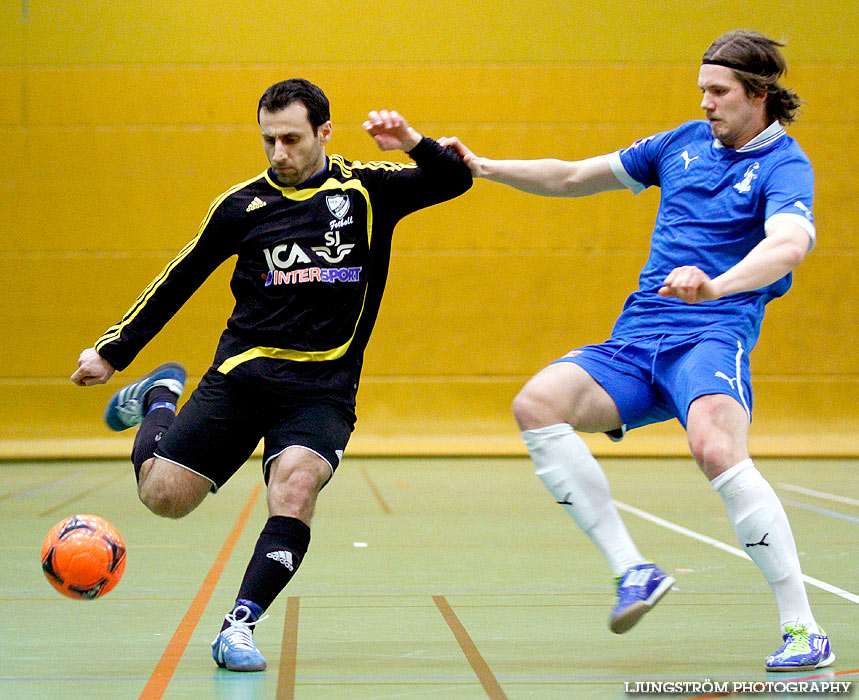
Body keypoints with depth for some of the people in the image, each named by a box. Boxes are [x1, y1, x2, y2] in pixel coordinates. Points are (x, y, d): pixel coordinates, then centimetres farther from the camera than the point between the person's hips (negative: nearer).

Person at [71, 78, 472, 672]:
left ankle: (240, 626, -19)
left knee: (296, 487, -28)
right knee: (163, 495, -5)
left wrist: (415, 144, -21)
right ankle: (159, 398, 28)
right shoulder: (241, 205, 6)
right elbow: (180, 279, 15)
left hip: (324, 386, -1)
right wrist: (113, 350, 16)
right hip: (242, 371, 1)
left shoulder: (366, 190, 4)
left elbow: (456, 179, 0)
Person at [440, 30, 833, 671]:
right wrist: (482, 168, 15)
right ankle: (633, 570, -13)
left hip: (712, 336, -6)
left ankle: (803, 631, -25)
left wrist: (715, 285, -44)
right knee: (538, 403, -17)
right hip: (636, 338, 7)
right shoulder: (684, 143, 17)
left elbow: (789, 244, -25)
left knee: (716, 449, -35)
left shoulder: (783, 165, -3)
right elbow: (574, 177, 26)